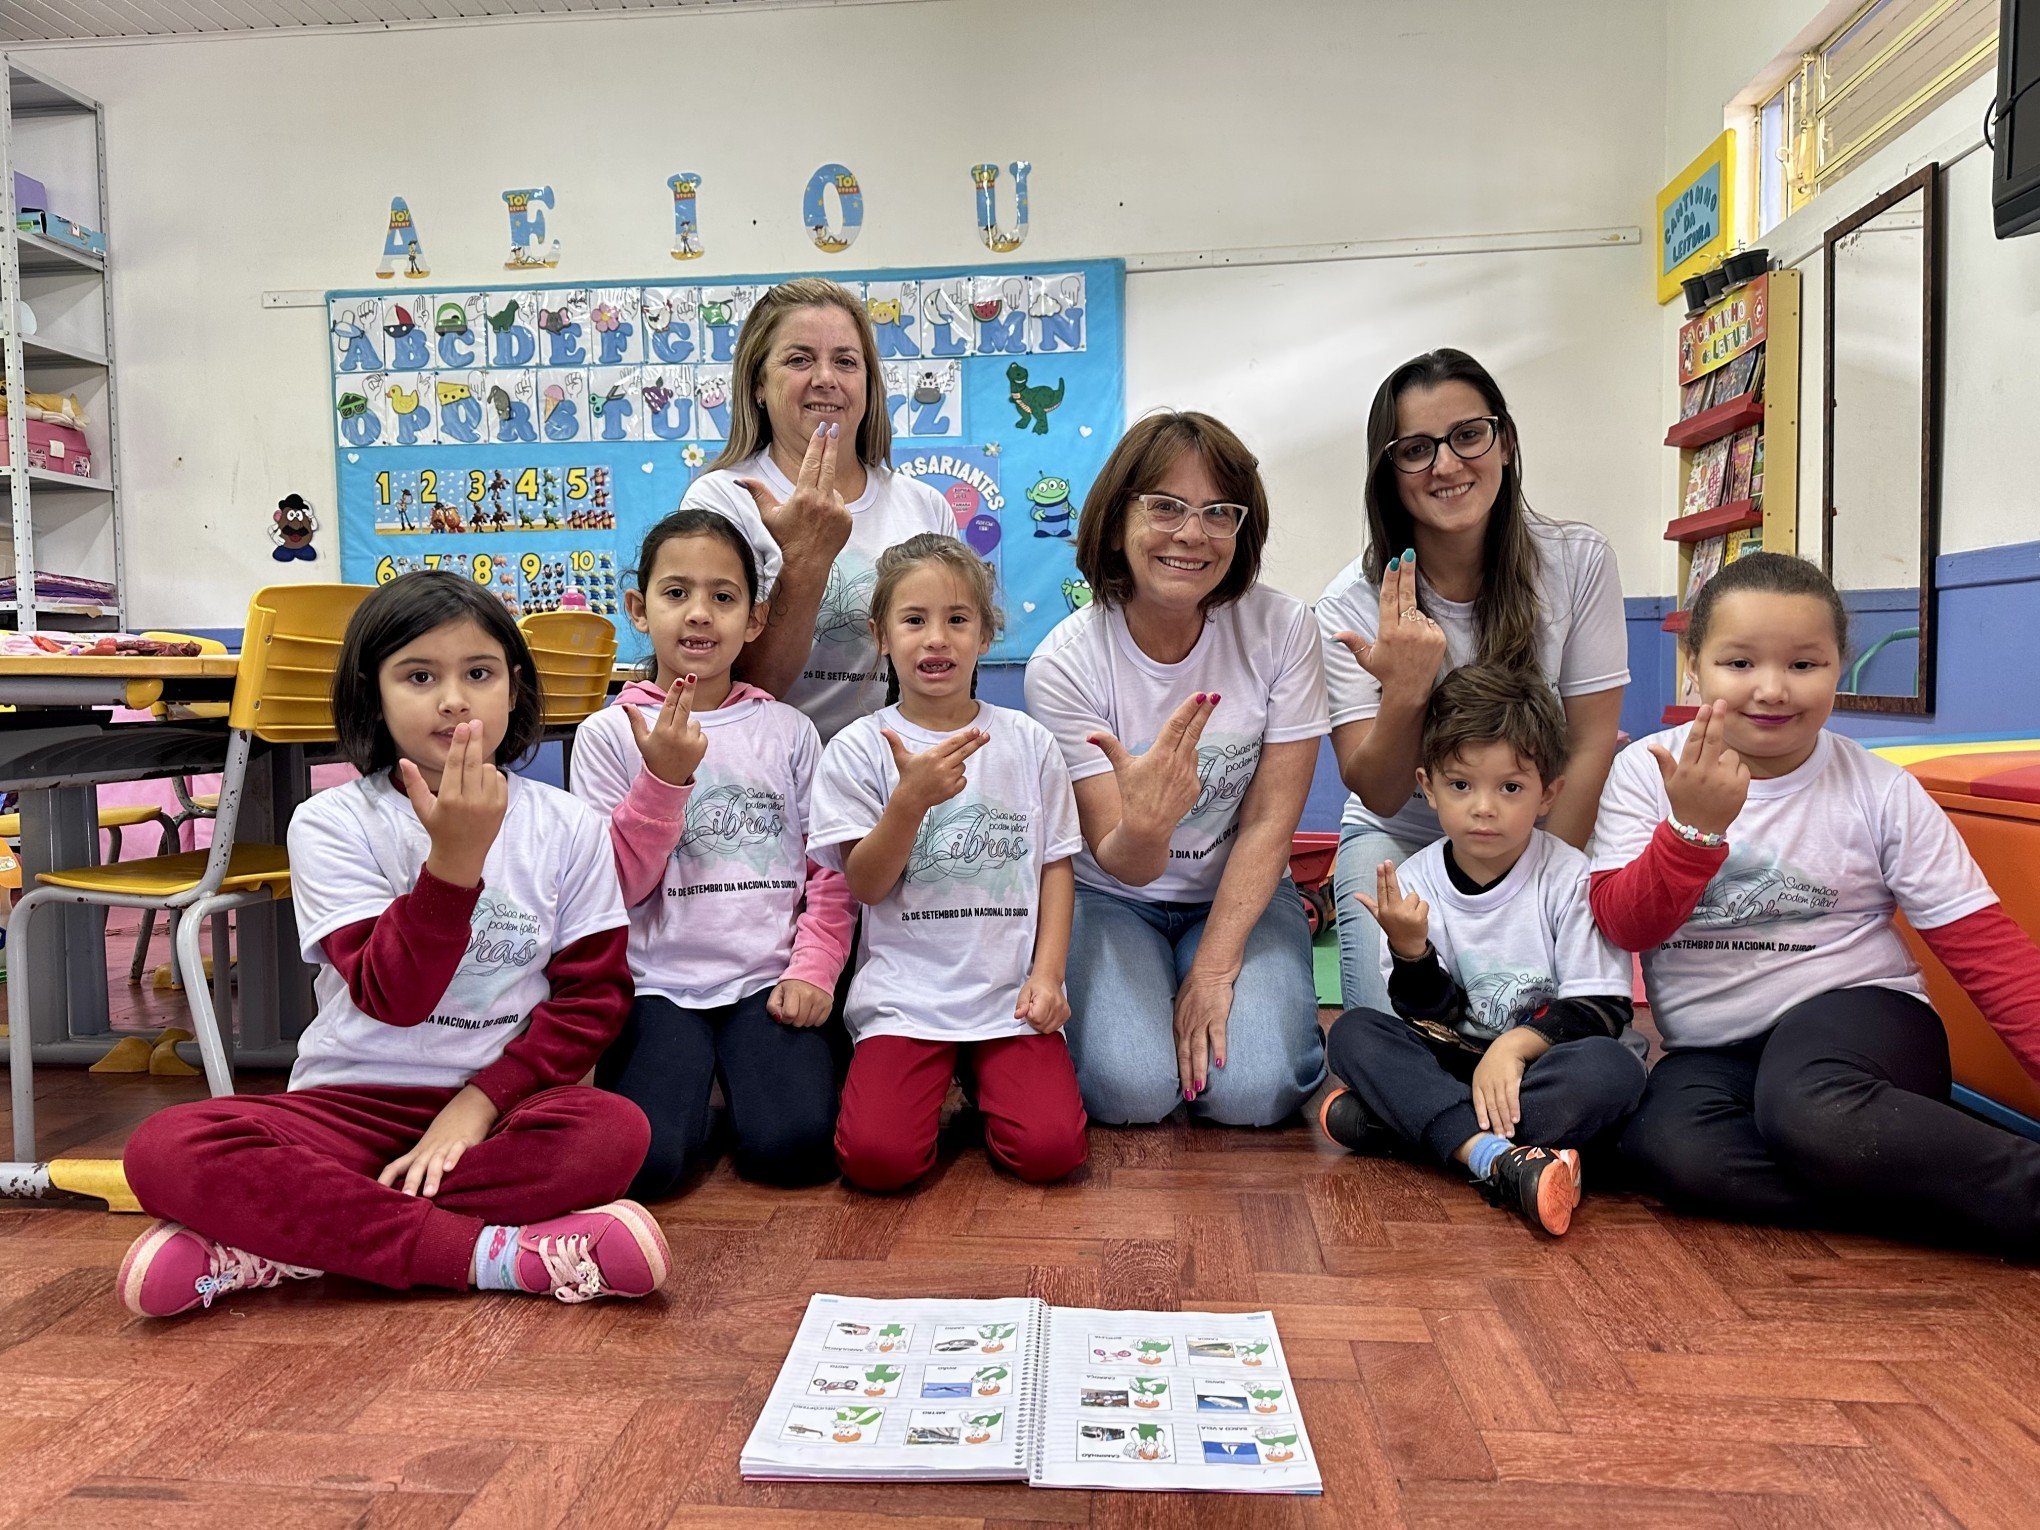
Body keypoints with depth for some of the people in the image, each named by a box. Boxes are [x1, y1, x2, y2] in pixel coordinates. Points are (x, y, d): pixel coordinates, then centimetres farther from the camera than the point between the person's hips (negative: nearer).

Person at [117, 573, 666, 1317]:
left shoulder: (566, 827, 0)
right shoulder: (332, 824, -3)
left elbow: (593, 994, 1)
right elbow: (394, 997, -14)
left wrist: (483, 1099, -11)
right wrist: (456, 856, -28)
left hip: (500, 1102, 1)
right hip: (353, 1102, 0)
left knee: (613, 1132, -32)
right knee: (166, 1149, -26)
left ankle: (279, 1246, -21)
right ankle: (485, 1255, -27)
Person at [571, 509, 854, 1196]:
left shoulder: (787, 730, 7)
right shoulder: (610, 733, 3)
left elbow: (831, 872, 6)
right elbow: (618, 885, -4)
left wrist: (812, 967, -8)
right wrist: (664, 775, -14)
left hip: (767, 981, 1)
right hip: (659, 984, -1)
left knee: (794, 1148, -20)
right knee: (640, 1162, -22)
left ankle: (738, 1079, 11)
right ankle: (692, 1085, 10)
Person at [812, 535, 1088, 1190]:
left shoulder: (1027, 741, 5)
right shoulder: (860, 748, -1)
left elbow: (1055, 864, 7)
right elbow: (866, 884, -5)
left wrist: (1048, 972, -4)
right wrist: (912, 800, -22)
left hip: (1012, 995, 1)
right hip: (903, 995, -1)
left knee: (1050, 1147, -18)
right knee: (877, 1155, -20)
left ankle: (981, 1080, 14)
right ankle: (941, 1078, 12)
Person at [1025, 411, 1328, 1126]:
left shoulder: (1283, 630, -15)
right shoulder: (1065, 664, -18)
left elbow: (1269, 822, -11)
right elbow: (1122, 865, -20)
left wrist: (1214, 968, -16)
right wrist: (1143, 830, -45)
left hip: (1242, 893, 1)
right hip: (1112, 897, 0)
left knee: (1250, 1088, -22)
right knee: (1132, 1087, -23)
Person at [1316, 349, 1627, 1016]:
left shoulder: (1578, 561, -12)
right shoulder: (1352, 606, -14)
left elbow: (1589, 746, -9)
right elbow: (1380, 796, -15)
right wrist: (1404, 691, -35)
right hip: (1399, 838, -1)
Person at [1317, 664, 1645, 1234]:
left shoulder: (1570, 879, -9)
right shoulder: (1414, 882, -3)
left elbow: (1603, 1007, -11)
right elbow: (1434, 1020, -4)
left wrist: (1517, 1044, -26)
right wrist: (1410, 949, -23)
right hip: (1458, 1061, 2)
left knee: (1612, 1069, -34)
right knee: (1351, 1032, -18)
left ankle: (1389, 1114, -29)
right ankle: (1497, 1156, -39)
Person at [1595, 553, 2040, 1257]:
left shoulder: (1880, 791, -2)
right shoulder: (1648, 769, -1)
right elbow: (1625, 926, -8)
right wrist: (1696, 829, -23)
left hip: (1855, 1012, -2)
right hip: (1711, 1050, 2)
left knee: (1807, 1107, -37)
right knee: (1678, 1153, -31)